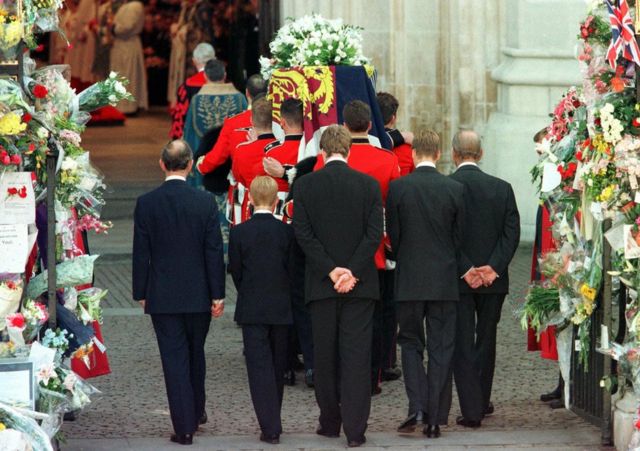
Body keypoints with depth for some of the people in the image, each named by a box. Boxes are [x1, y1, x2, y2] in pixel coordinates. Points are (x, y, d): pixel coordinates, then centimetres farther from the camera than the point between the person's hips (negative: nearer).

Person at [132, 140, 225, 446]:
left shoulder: (146, 203, -7)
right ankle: (196, 413, 34)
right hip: (198, 294, 1)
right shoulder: (205, 202, -7)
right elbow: (214, 251, -5)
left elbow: (141, 253, -3)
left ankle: (184, 427, -2)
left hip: (162, 297, -1)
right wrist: (218, 294, 1)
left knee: (174, 358, 1)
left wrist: (141, 293, 6)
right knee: (195, 354, 19)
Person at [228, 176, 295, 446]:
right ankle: (273, 423, 23)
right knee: (278, 366, 14)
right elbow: (293, 270, 0)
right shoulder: (287, 232, -5)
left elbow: (235, 271, -2)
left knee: (259, 366, -2)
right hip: (281, 310, 2)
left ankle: (270, 428, -10)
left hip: (252, 311, -2)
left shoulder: (239, 233, -7)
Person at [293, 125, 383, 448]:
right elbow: (375, 234, -7)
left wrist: (331, 271, -7)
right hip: (360, 283, 0)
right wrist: (351, 272, -8)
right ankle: (355, 429, -6)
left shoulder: (305, 185, -1)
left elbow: (303, 233, -6)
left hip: (321, 285, 0)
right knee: (357, 354, -1)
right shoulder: (368, 185, -2)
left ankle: (330, 422, 18)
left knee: (324, 355, 11)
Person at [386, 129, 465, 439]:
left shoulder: (397, 188, -7)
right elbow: (459, 237, 4)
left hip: (409, 280, -1)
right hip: (444, 280, 1)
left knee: (410, 343, 11)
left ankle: (416, 407, -7)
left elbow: (392, 236, 0)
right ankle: (435, 419, 5)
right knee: (440, 348, 6)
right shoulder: (455, 189, -4)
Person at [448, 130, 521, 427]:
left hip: (456, 278, -3)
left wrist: (466, 270, -11)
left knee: (463, 344, 1)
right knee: (486, 340, 19)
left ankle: (472, 410, -4)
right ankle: (481, 401, 29)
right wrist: (493, 267, -9)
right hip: (493, 279, 3)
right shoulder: (502, 188, 0)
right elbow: (512, 232, -5)